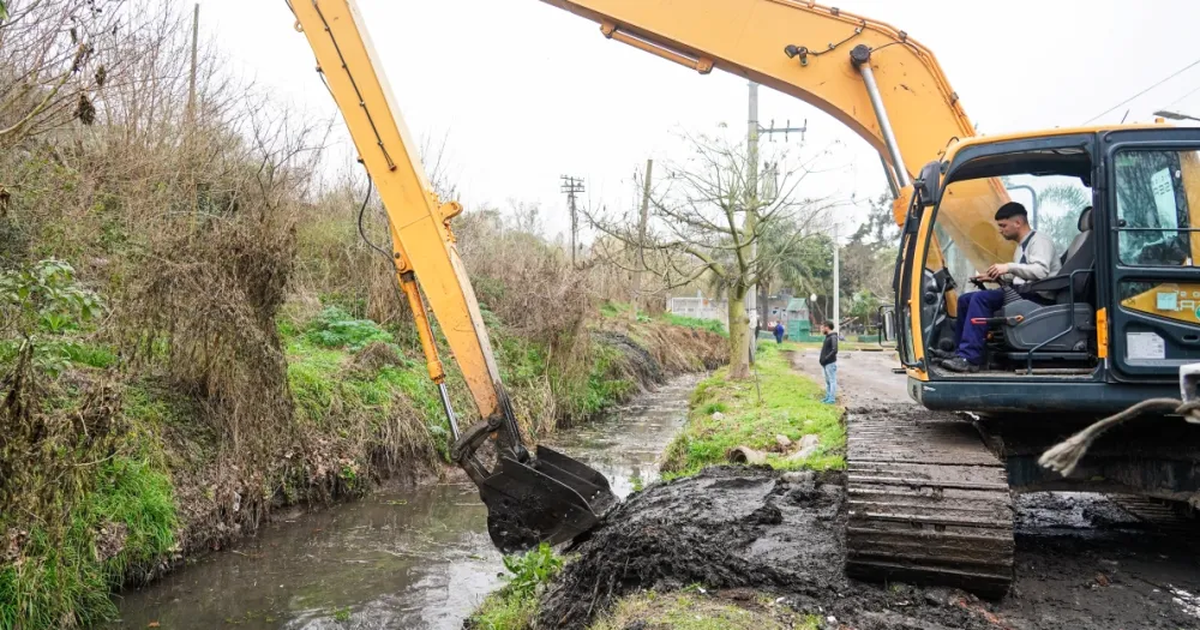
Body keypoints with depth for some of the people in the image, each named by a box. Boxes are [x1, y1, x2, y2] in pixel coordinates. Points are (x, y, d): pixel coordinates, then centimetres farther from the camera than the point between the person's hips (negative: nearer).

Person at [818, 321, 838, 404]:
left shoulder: (833, 337, -14)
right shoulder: (827, 337, 14)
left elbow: (834, 350, -23)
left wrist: (826, 359, -20)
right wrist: (821, 359, 9)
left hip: (830, 363, -9)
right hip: (825, 363, 9)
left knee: (832, 381, -3)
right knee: (827, 381, 14)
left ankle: (832, 398, 0)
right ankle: (828, 397, 21)